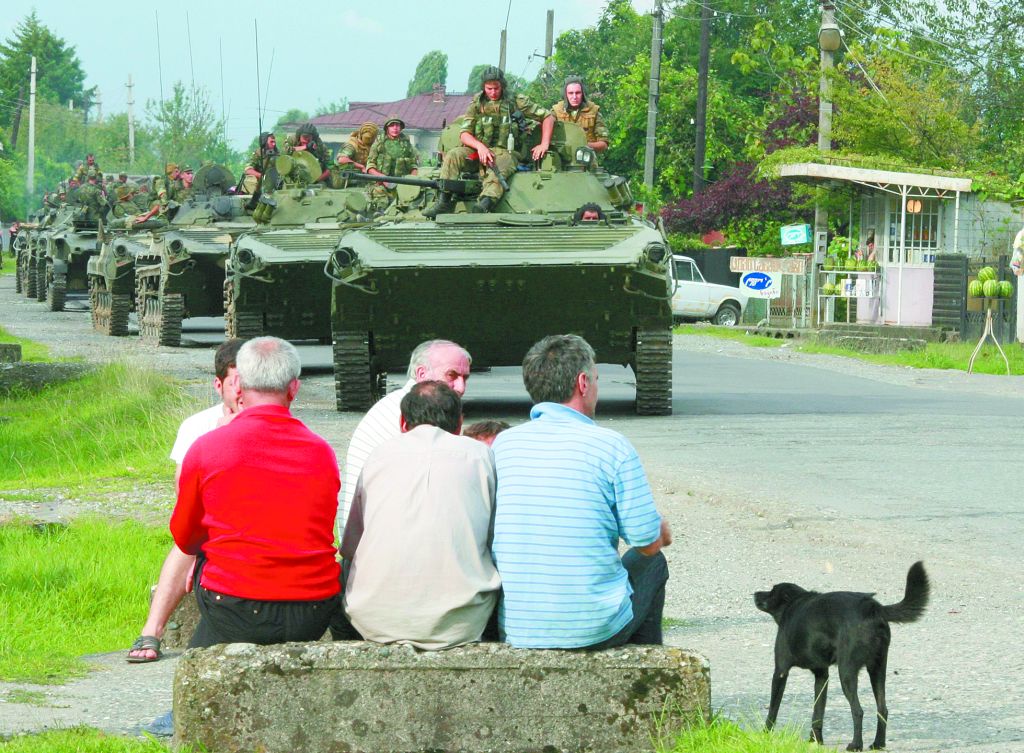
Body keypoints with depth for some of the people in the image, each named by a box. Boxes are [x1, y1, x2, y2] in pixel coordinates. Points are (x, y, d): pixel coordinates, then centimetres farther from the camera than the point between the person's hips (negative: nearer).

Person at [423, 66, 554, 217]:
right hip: (478, 151, 3)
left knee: (496, 172, -37)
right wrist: (480, 146, -14)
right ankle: (443, 201, -26)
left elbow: (548, 117, 10)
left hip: (504, 152, -3)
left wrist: (544, 145, 0)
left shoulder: (516, 101, 6)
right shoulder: (477, 103, 12)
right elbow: (464, 134, 7)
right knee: (453, 155, -23)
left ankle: (485, 204, -61)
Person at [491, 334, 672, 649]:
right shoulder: (612, 446, -11)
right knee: (651, 563, 28)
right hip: (597, 630, -4)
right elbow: (649, 543, -6)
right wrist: (663, 530, 20)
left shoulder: (502, 443, 1)